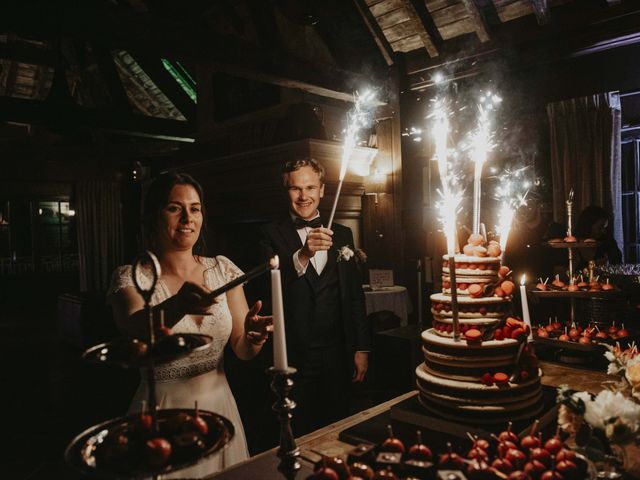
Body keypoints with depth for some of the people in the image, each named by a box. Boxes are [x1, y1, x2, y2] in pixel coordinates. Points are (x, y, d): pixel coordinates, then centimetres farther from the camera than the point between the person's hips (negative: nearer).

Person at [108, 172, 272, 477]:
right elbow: (135, 329, -31)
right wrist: (177, 306, -51)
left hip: (219, 405, 4)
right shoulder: (131, 277, -10)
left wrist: (253, 336, -26)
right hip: (164, 409, -3)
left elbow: (242, 349, -3)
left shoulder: (222, 269, -2)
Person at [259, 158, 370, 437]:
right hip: (292, 356, -3)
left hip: (337, 354, 3)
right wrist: (302, 255, -33)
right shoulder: (273, 235, -3)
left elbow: (355, 296, 10)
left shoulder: (342, 234, 7)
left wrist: (362, 348, 7)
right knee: (296, 438, 11)